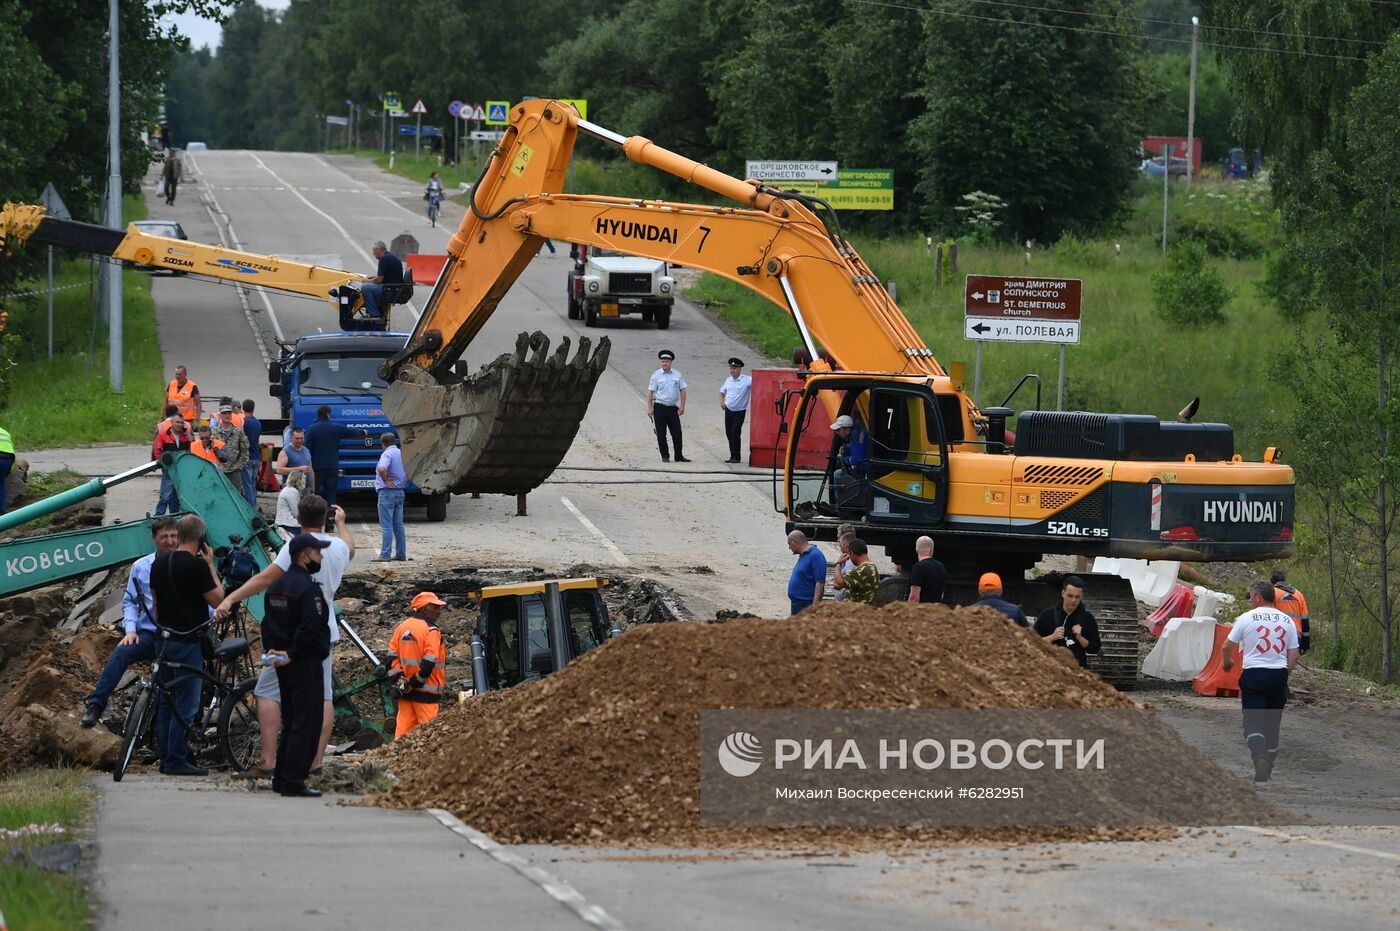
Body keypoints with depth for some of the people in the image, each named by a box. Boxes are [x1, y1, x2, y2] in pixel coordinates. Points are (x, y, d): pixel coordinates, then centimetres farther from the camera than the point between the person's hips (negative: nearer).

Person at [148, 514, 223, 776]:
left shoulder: (159, 563, 8)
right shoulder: (196, 565, -15)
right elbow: (217, 598, -9)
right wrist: (211, 565, -3)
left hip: (164, 638, 8)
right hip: (187, 641, -8)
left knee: (166, 703, 12)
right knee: (185, 705, -4)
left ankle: (166, 759, 16)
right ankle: (177, 761, -5)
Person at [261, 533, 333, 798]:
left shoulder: (276, 586, 14)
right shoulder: (307, 588, -16)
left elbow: (268, 623, 14)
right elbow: (309, 627, -24)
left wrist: (272, 650, 6)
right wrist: (291, 654, -16)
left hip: (284, 665, 9)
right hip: (305, 664, -9)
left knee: (290, 723, 16)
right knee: (307, 724, -7)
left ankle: (281, 778, 17)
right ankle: (293, 782, -10)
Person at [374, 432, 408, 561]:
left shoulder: (387, 454, -13)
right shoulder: (402, 454, 12)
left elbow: (382, 469, -32)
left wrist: (386, 480, -17)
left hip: (387, 491, -8)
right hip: (400, 492, 8)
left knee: (386, 525, -8)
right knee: (398, 525, 12)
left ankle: (384, 555, -10)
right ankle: (401, 554, 14)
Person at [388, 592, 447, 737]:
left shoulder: (402, 627, 10)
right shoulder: (431, 631, -13)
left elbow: (392, 656, 9)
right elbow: (429, 662, -19)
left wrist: (400, 677, 5)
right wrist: (415, 683, -11)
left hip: (405, 690, 7)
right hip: (426, 691, -7)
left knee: (403, 727, 8)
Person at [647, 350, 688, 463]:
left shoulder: (677, 375, 5)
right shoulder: (656, 375, -1)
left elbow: (682, 390, 9)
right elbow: (650, 392, -1)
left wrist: (682, 406, 2)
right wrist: (649, 408, -7)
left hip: (673, 408, 2)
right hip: (660, 408, -2)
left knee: (677, 432, 1)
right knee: (661, 433, 0)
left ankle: (679, 456, 11)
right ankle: (665, 456, 8)